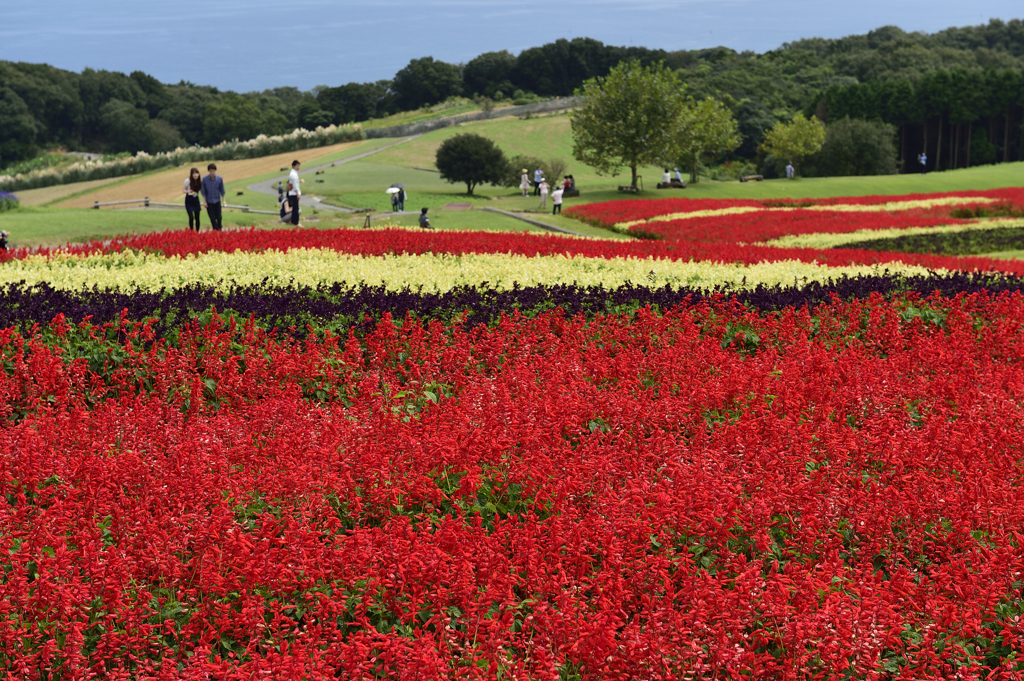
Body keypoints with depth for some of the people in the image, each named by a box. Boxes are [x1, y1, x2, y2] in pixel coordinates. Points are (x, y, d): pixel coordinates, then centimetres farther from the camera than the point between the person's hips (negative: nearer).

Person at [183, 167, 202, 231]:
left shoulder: (199, 181, -2)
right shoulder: (188, 181, -13)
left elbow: (201, 189, 9)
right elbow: (183, 189, -6)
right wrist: (187, 191, -28)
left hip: (196, 200, 4)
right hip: (189, 200, -4)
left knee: (197, 217, 4)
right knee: (191, 217, -10)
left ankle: (197, 232, 14)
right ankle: (191, 231, 6)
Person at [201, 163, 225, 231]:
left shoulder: (220, 178, -8)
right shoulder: (205, 179, -10)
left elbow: (222, 190, 1)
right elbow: (203, 191, -2)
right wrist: (204, 201, -4)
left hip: (217, 201, 0)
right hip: (209, 202, 0)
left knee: (219, 217, 2)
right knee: (212, 218, 2)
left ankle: (220, 230, 23)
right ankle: (215, 230, 14)